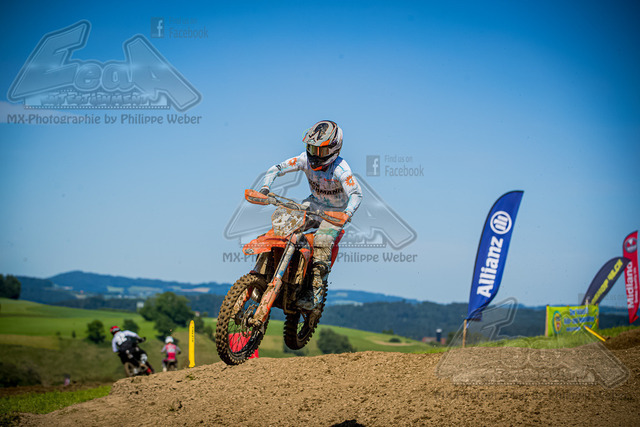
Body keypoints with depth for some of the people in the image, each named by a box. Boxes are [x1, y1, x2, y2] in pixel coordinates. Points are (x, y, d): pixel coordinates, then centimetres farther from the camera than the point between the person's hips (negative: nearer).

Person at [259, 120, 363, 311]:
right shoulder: (306, 159, -13)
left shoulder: (340, 168, -28)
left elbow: (356, 193, -37)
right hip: (314, 204, 6)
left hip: (335, 211, -6)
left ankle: (316, 292, -26)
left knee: (322, 241, -29)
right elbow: (276, 169, -9)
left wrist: (347, 214, -55)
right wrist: (265, 187, -28)